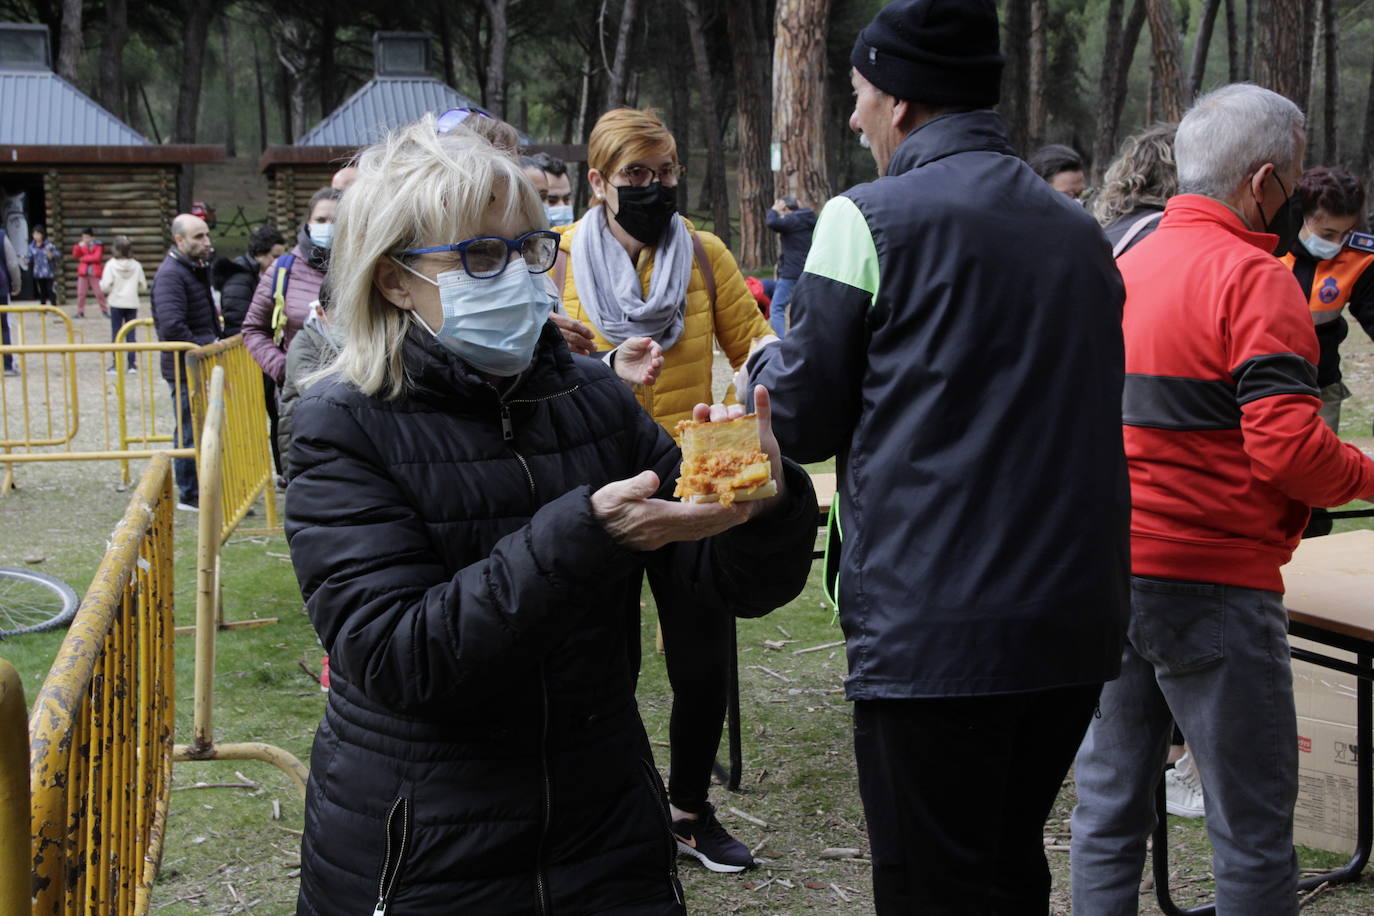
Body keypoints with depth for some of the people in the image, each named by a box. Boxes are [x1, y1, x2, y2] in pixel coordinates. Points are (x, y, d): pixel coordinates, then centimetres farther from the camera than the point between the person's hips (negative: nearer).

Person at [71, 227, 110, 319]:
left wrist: (84, 258, -10)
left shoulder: (98, 245, -3)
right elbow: (75, 255, 1)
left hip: (95, 273, -3)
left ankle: (105, 311, 9)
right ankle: (80, 312, 8)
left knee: (99, 292, -2)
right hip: (83, 272, 3)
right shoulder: (81, 244, 8)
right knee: (81, 293, 1)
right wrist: (78, 247, -16)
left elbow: (97, 257, -15)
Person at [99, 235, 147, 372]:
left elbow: (105, 286, -13)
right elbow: (143, 287, 4)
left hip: (116, 303, -2)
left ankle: (116, 364, 2)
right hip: (132, 303, 2)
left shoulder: (111, 264, -9)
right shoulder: (136, 265, -1)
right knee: (131, 334, 7)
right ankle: (132, 363, 5)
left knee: (116, 334, 4)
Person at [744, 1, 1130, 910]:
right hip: (1078, 622, 7)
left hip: (935, 631, -7)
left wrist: (768, 352, 19)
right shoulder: (1079, 230, 12)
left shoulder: (869, 219, -8)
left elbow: (805, 419, -4)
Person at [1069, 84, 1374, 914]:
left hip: (1109, 575, 8)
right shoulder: (1254, 278, -12)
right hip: (1210, 582, -8)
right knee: (1254, 823, 2)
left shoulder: (1124, 268, 13)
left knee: (1109, 805, 13)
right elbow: (1287, 444, -19)